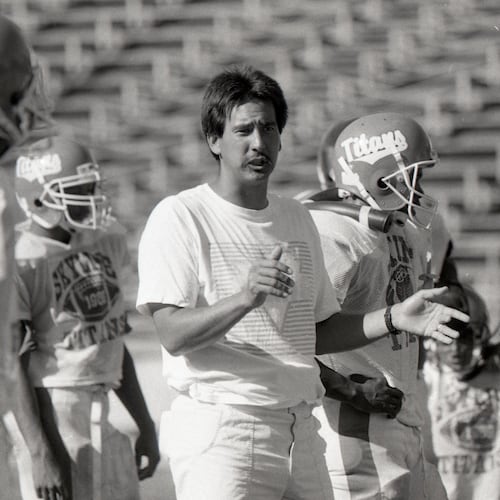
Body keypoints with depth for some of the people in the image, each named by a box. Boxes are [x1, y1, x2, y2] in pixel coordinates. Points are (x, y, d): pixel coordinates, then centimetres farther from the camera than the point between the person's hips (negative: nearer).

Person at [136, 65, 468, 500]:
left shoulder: (297, 219, 18)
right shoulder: (179, 218, -4)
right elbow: (173, 334, -15)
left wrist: (394, 318, 6)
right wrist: (245, 298, -30)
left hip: (300, 431, 7)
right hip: (220, 433, -6)